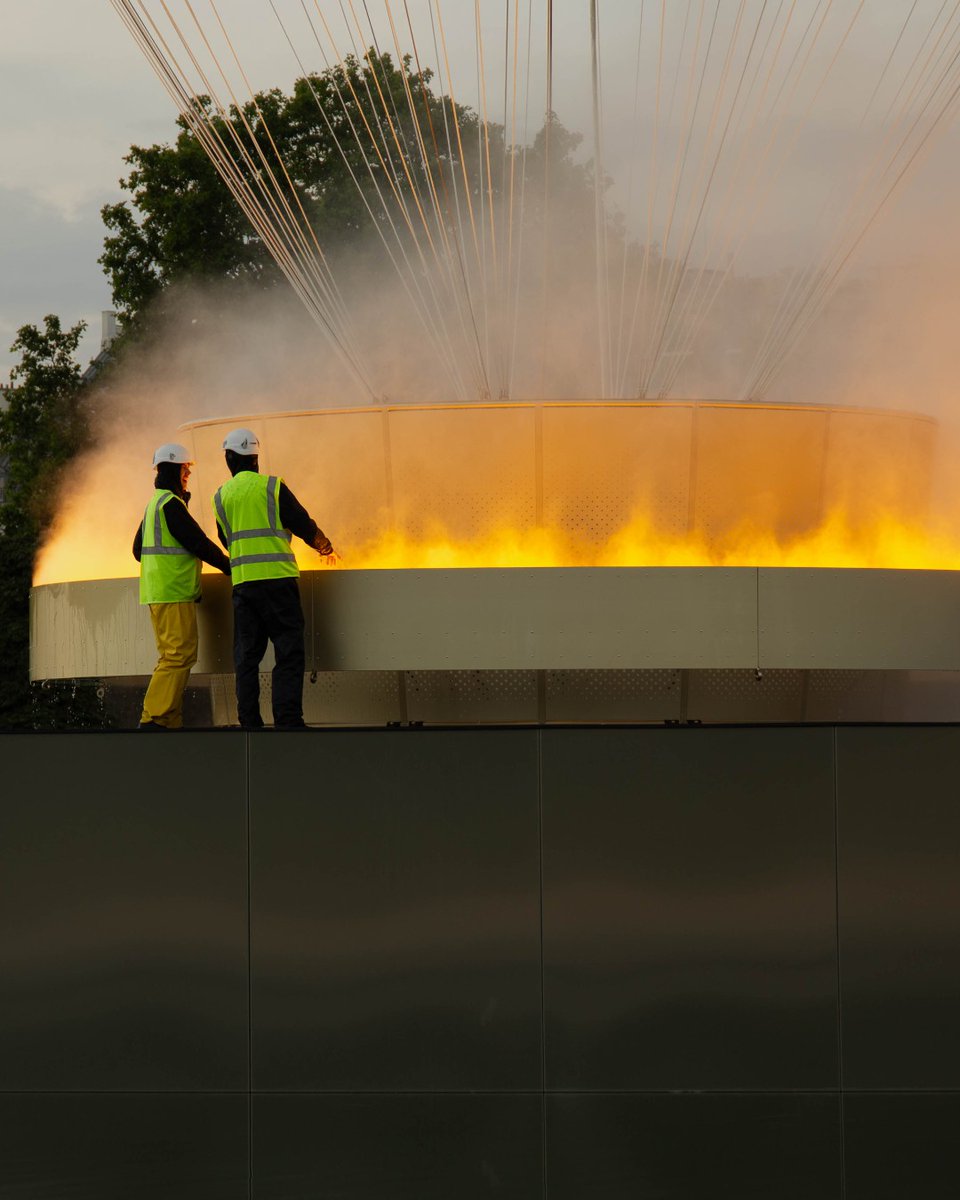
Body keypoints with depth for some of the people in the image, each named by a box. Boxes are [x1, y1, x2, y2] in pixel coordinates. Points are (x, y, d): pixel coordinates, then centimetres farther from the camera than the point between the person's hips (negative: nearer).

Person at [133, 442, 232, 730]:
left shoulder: (154, 503, 19)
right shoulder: (171, 504, -12)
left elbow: (138, 549, 26)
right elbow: (198, 542, -14)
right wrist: (228, 566, -1)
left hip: (156, 590, 11)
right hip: (174, 593, -11)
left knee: (172, 657, 12)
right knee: (179, 655, -13)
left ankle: (170, 721, 10)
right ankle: (154, 719, -18)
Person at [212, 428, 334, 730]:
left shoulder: (221, 496, 11)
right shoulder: (272, 487, -2)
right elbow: (304, 524, 2)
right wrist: (324, 545, 23)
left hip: (242, 582, 4)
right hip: (277, 580, -4)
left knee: (246, 656, 8)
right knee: (289, 654, -3)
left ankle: (249, 722, 5)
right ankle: (287, 721, -12)